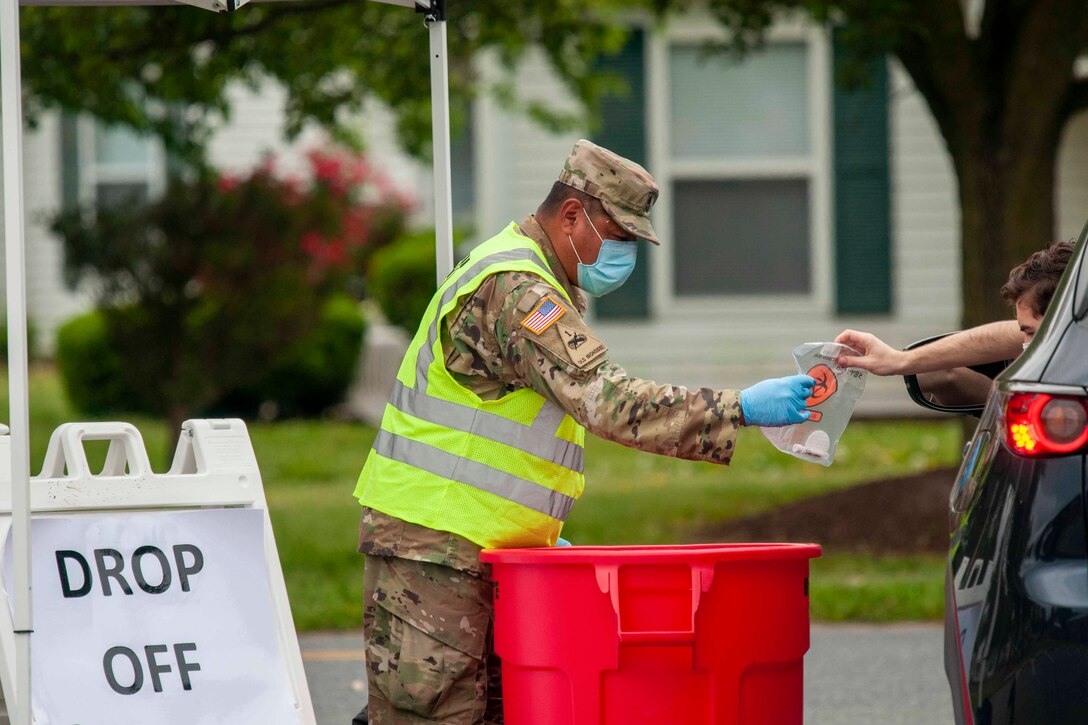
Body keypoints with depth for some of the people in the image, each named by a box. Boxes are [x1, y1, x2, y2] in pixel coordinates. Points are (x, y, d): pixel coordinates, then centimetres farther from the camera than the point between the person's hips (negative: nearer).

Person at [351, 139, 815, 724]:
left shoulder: (525, 280, 19)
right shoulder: (515, 290, -17)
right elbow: (605, 400, -28)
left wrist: (538, 536, 20)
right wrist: (739, 410, -32)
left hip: (484, 550, 10)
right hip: (432, 545, -10)